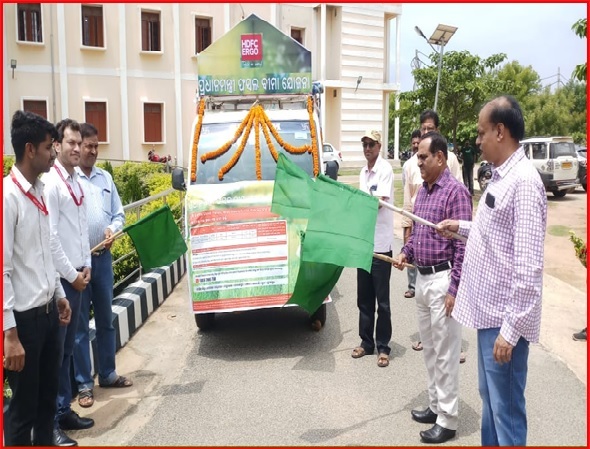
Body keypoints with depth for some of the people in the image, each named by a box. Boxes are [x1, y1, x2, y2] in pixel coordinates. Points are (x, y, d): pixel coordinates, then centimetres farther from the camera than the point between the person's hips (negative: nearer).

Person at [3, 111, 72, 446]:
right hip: (24, 317, -7)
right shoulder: (8, 196, -18)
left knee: (48, 397, 20)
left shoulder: (39, 191, 6)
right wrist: (10, 333, -19)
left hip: (48, 311, 8)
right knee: (23, 407, 9)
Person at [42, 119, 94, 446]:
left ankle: (64, 410, 28)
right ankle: (50, 422, 11)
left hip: (78, 275, 8)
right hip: (57, 278, -8)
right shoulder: (50, 183, -14)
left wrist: (85, 267, 11)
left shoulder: (77, 181, 11)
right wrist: (71, 274, -11)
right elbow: (49, 237, -18)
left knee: (68, 348, 16)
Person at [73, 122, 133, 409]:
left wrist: (113, 229, -7)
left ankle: (107, 374, 31)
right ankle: (84, 383, 17)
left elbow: (119, 214, 14)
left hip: (103, 257, 6)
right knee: (79, 325, 4)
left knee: (106, 319, 16)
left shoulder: (105, 177, 10)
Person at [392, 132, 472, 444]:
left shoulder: (456, 191, -14)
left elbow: (462, 245, -17)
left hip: (442, 280, -9)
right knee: (429, 348, 18)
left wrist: (454, 289, -19)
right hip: (422, 277, 9)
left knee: (445, 352, 1)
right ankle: (435, 405, 32)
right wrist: (406, 253, 4)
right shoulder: (422, 191, 11)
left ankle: (447, 420, 13)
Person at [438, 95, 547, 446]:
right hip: (490, 311, 10)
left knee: (507, 410, 5)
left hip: (505, 319, -9)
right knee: (490, 399, 23)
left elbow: (529, 266, -24)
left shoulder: (523, 181, -21)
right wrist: (463, 227, 17)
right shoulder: (501, 176, 9)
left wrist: (511, 329, -23)